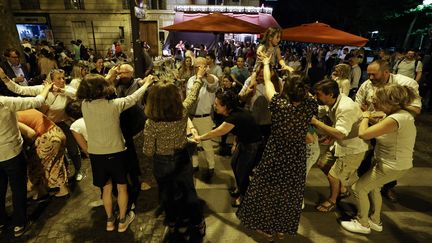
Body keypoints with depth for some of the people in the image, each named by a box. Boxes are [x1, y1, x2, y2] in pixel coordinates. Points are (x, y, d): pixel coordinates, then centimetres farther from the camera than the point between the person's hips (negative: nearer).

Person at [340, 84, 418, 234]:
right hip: (394, 162, 10)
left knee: (359, 188, 2)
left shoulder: (395, 119, -31)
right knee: (372, 187, 24)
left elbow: (363, 134, -33)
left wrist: (365, 117, -16)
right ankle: (375, 221, 42)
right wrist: (370, 118, -2)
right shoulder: (401, 113, 1)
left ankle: (363, 224, 22)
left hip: (392, 166, -9)